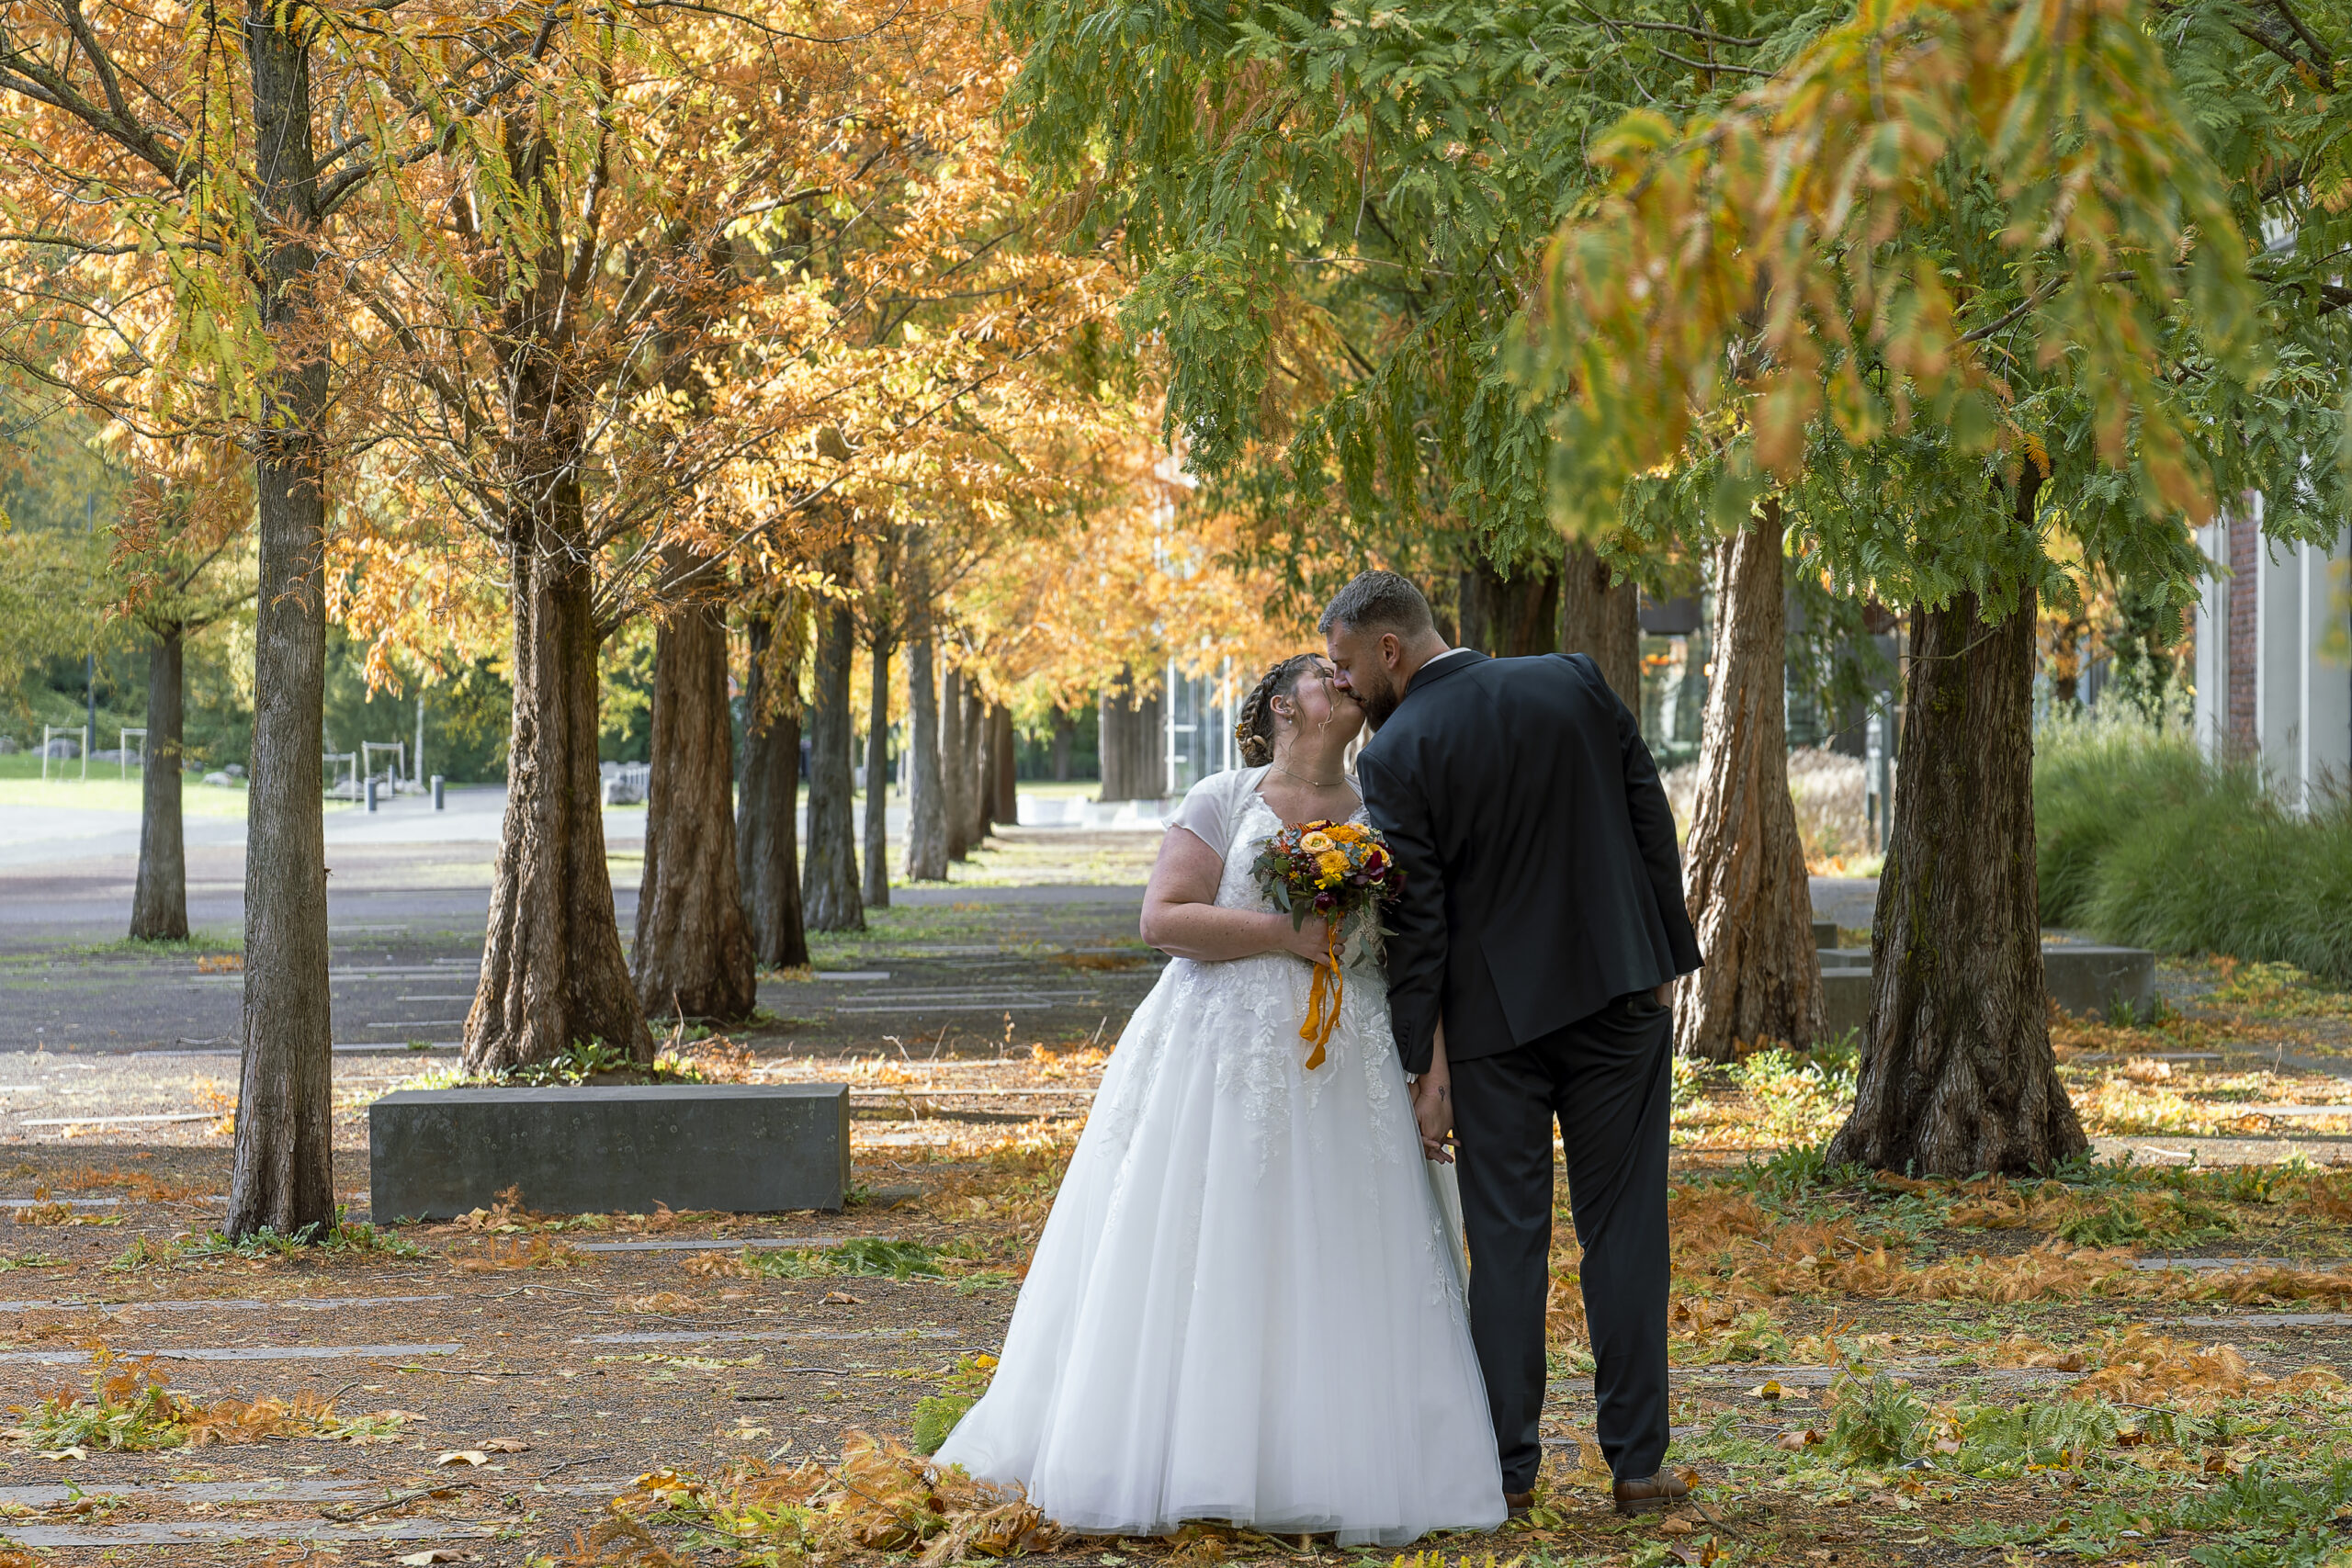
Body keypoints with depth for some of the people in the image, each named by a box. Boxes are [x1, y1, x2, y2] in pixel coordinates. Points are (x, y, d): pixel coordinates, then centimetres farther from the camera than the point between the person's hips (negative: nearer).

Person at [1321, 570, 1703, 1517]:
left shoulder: (1395, 756, -10)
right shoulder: (1575, 684, 1)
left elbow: (1415, 927, -9)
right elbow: (1651, 823, 3)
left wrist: (1422, 1068, -4)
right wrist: (1667, 958, 10)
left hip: (1494, 1020, -2)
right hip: (1619, 993, 3)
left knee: (1506, 1236, 5)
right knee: (1623, 1226, 6)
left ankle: (1508, 1466, 7)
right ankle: (1636, 1462, 6)